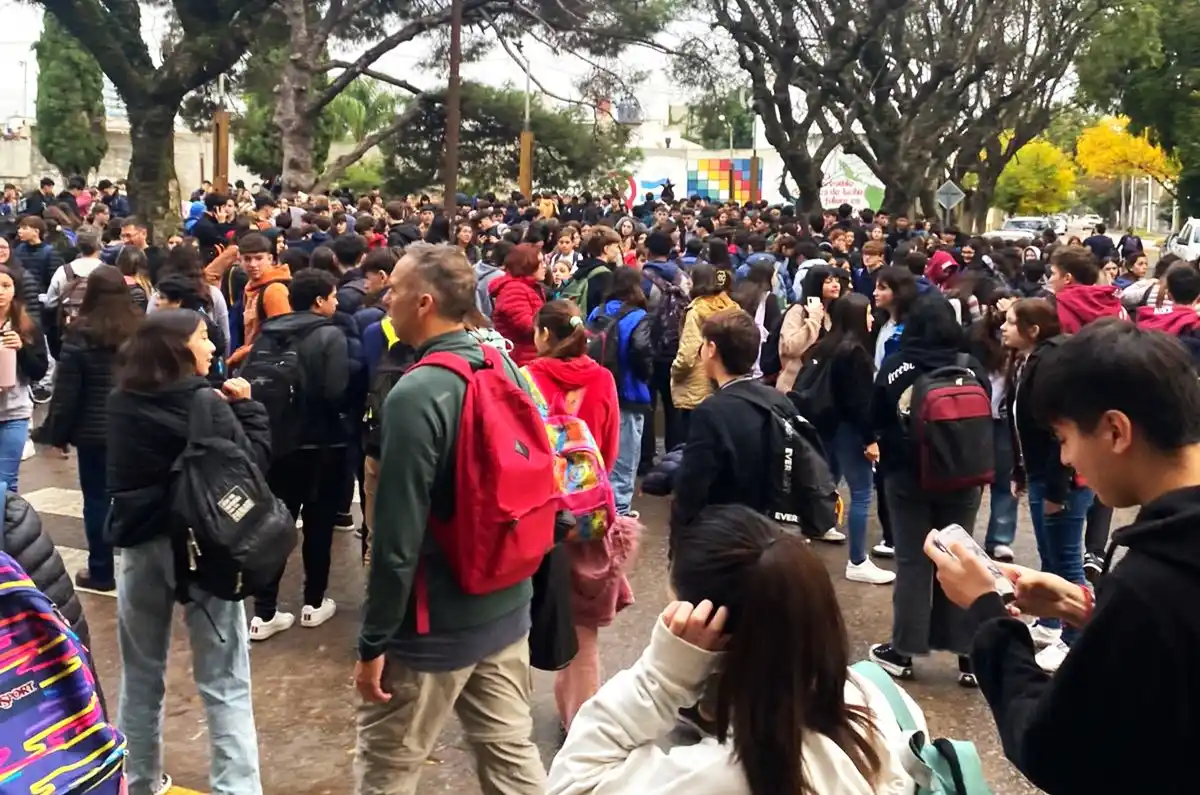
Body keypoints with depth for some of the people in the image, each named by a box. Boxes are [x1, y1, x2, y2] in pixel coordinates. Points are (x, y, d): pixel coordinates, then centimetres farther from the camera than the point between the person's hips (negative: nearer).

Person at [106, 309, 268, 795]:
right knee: (224, 683, 3)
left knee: (141, 673, 19)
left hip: (138, 542, 5)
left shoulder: (121, 402, 2)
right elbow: (255, 461, -13)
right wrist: (245, 407, 0)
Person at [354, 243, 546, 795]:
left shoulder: (416, 395, -23)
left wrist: (373, 643, -14)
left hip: (438, 623, -7)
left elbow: (398, 537, -23)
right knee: (511, 750, 18)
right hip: (506, 604, 7)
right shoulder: (507, 369, 1)